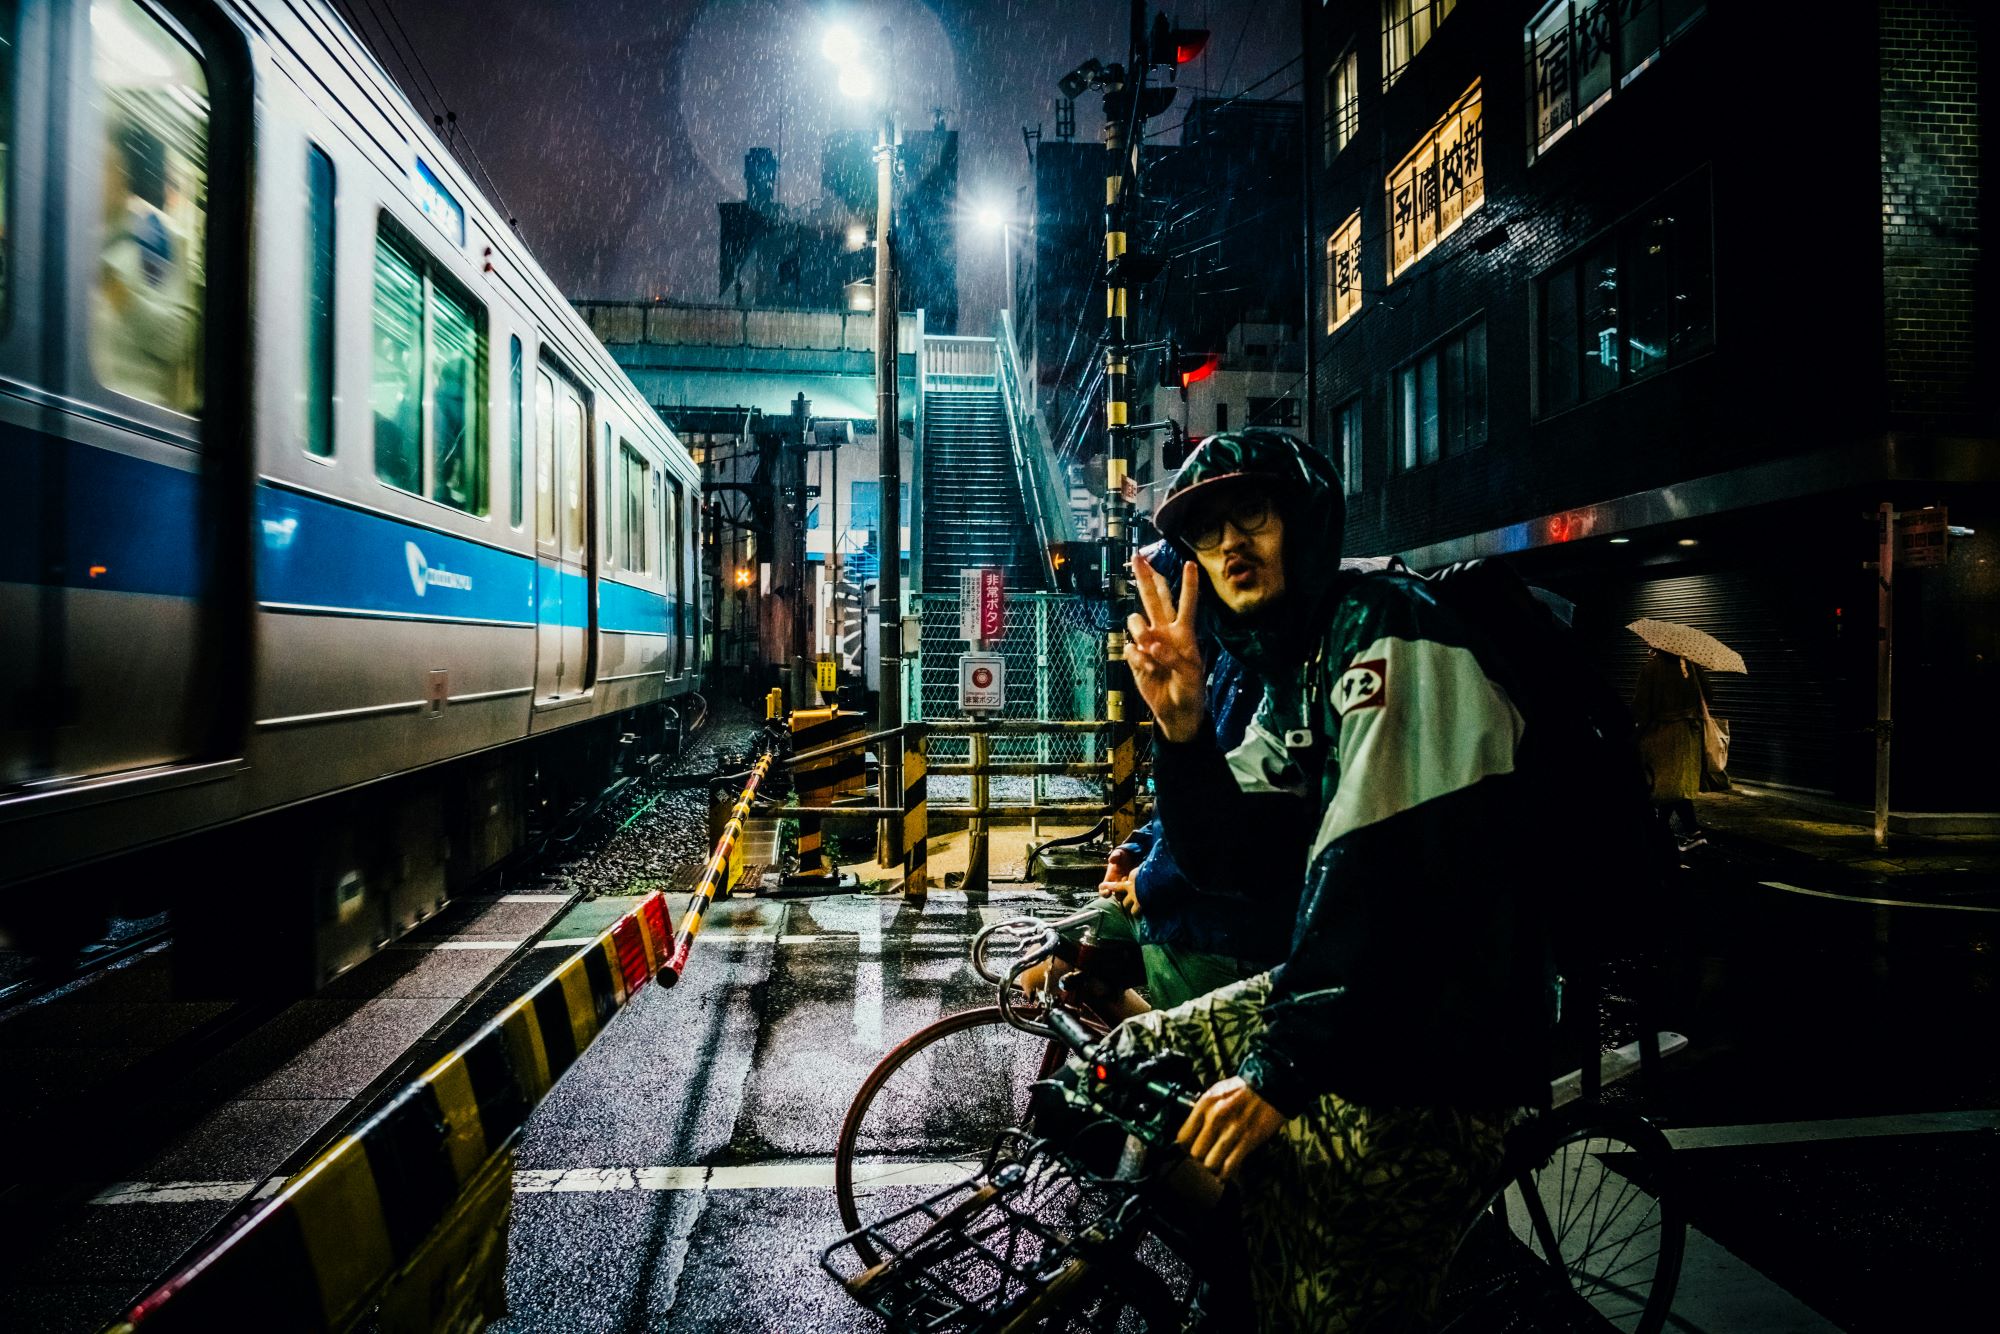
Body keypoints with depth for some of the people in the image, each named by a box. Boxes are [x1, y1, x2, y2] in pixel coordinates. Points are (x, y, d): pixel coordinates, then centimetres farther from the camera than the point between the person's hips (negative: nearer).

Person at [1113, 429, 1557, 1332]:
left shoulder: (1387, 632, -17)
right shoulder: (1289, 678, 10)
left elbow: (1384, 868, -27)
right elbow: (1227, 860, 4)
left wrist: (1283, 1062, -25)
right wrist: (1183, 725, -12)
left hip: (1439, 1049, -8)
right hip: (1344, 988, 9)